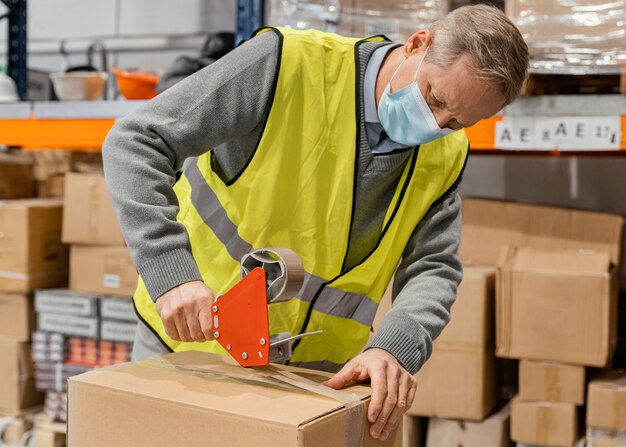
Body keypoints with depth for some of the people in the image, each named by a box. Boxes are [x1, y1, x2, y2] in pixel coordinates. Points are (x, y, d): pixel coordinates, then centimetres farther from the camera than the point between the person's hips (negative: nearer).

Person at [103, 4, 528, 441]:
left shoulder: (445, 155, -5)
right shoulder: (291, 64, -22)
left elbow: (433, 267, -9)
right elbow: (136, 141, -24)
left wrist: (394, 347, -31)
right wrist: (171, 273, -37)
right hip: (190, 336, -3)